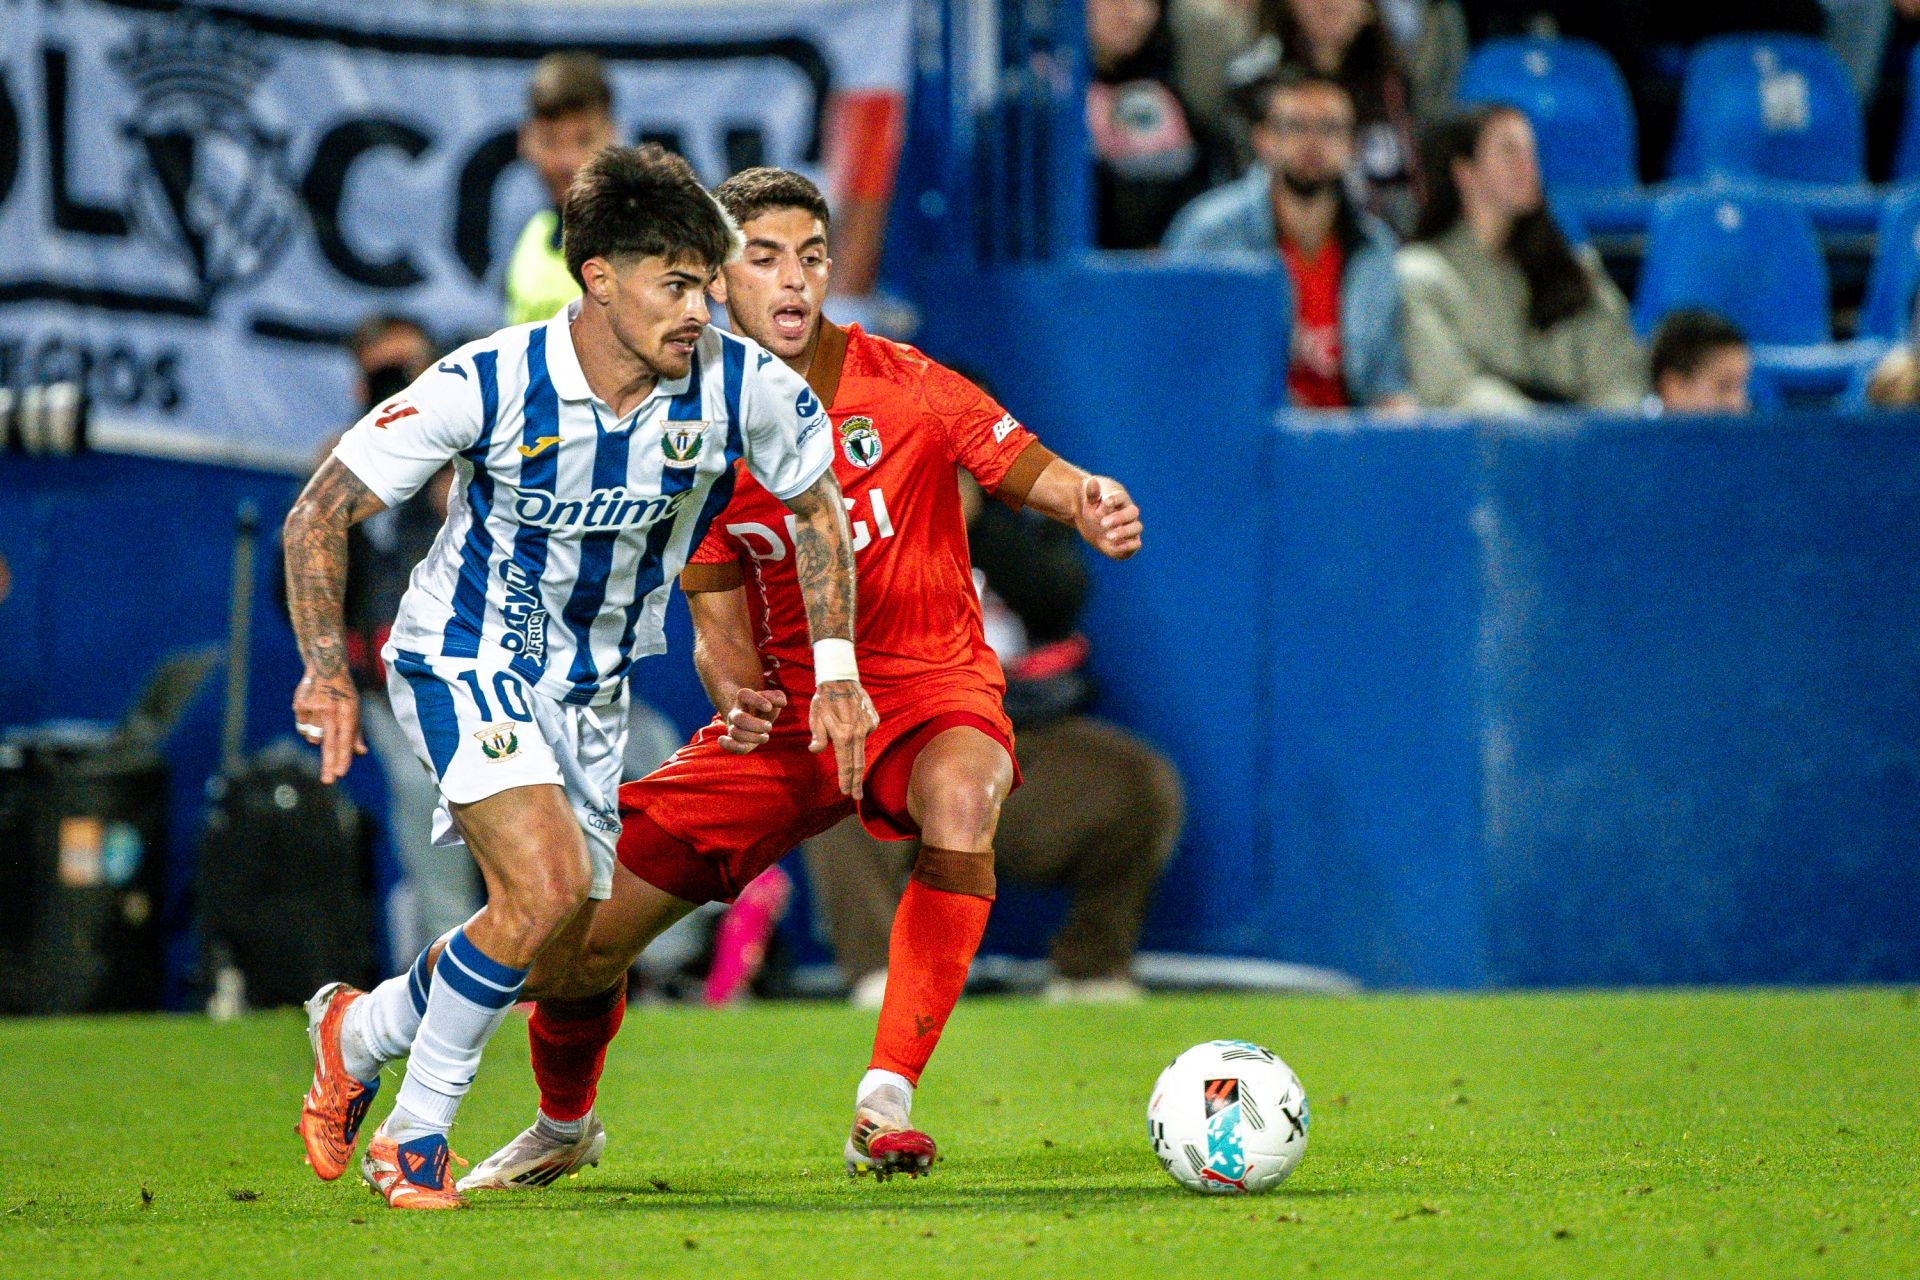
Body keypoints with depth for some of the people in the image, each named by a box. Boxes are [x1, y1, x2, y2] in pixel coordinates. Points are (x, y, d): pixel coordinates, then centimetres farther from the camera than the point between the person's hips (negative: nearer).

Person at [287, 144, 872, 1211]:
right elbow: (323, 512, -15)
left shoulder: (745, 386, -17)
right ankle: (419, 1130, -5)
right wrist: (329, 670, -25)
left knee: (562, 948, 10)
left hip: (593, 684, 5)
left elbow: (816, 505, 4)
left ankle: (357, 1033, 37)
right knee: (546, 888, -24)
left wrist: (836, 670, 0)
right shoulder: (487, 385, -25)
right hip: (466, 661, -5)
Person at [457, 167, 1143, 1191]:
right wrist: (734, 693, -21)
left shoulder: (899, 385, -9)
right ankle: (564, 1126, 31)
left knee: (962, 798, -41)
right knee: (575, 943, -4)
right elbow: (720, 626, 2)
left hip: (923, 684, -2)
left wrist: (1088, 507, -34)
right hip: (786, 707, 2)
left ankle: (884, 1107, -34)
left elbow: (1027, 473, -10)